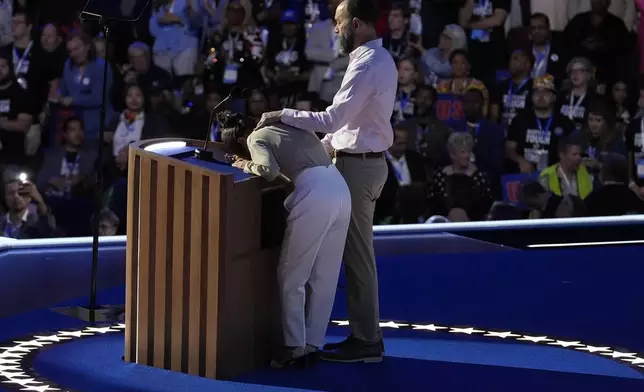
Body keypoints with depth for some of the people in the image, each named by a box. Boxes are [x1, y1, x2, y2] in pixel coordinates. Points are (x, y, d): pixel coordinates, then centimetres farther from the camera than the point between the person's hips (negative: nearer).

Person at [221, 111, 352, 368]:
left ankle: (295, 346, 4)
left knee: (291, 275, 5)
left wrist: (247, 166, 7)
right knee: (324, 277, 13)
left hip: (316, 196, -7)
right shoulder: (287, 127, 28)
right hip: (341, 189, 7)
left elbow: (269, 170, -12)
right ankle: (313, 343, 16)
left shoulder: (256, 138, 5)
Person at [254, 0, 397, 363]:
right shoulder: (381, 59, 12)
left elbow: (333, 118, -25)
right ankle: (366, 334, 18)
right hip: (367, 161, 10)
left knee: (357, 254, -5)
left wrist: (282, 115, -18)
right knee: (358, 252, 14)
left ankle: (366, 341, -1)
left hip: (359, 166, -10)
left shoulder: (365, 66, -21)